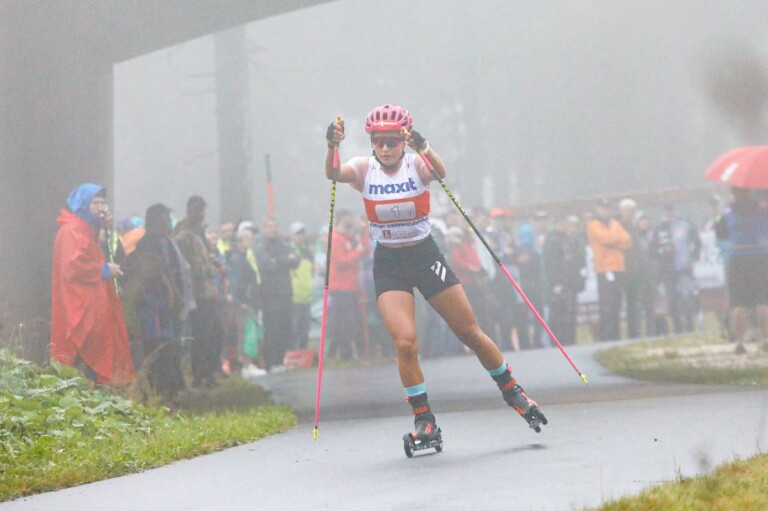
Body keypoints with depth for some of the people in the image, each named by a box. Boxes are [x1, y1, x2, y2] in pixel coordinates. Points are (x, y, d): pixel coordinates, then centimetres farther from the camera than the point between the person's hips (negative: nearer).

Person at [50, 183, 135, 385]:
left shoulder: (88, 230, 21)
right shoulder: (71, 231, -12)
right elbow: (73, 266, -22)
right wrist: (104, 270, -11)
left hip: (92, 306, 10)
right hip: (80, 309, -10)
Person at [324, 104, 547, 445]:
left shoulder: (416, 165, -9)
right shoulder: (364, 169, -5)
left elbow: (441, 173, -31)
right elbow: (333, 174, -25)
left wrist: (424, 149, -51)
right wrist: (332, 147, -45)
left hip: (425, 256, 0)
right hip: (388, 264, 0)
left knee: (471, 333, 5)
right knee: (405, 342, -17)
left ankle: (512, 391, 27)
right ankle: (424, 420, -3)